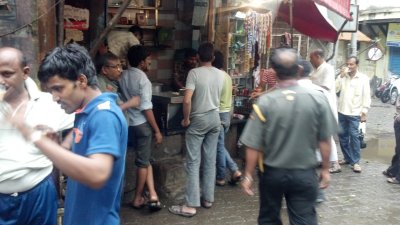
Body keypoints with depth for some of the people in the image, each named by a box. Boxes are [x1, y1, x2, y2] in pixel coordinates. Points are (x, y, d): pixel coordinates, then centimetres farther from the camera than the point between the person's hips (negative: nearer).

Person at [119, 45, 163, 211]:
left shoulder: (123, 76, 6)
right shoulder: (142, 79, -15)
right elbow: (146, 108, -17)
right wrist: (157, 130, -13)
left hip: (128, 123, 7)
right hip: (141, 124, -7)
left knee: (145, 159, 14)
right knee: (143, 161, 6)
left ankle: (152, 195, 12)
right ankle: (137, 198, 14)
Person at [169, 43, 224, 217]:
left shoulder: (194, 73, -14)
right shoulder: (220, 74, 3)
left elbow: (187, 100, -22)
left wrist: (186, 119, -9)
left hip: (198, 120, -6)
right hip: (215, 119, 6)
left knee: (193, 162, -3)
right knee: (210, 161, 12)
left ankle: (191, 205, -3)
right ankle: (208, 198, 20)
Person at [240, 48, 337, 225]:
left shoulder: (265, 102, -15)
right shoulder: (318, 99, -11)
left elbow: (253, 145, -12)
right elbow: (324, 140, -4)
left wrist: (248, 174, 1)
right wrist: (325, 169, 9)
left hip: (272, 172, 0)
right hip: (305, 173, 0)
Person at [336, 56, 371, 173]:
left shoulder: (363, 78, -1)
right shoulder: (342, 76, 7)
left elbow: (366, 96, -2)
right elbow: (334, 89, -5)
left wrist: (364, 112, -7)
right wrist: (341, 76, -12)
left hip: (354, 113, -4)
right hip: (342, 111, 4)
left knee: (354, 136, -6)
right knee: (342, 136, 9)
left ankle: (356, 162, -1)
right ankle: (348, 158, 22)